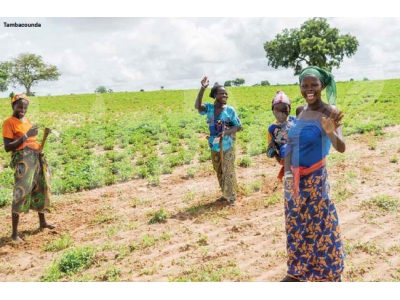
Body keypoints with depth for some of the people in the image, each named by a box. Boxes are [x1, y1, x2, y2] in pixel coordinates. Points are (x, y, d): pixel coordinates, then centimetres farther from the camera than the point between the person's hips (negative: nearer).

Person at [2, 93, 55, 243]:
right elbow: (7, 147, -15)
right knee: (21, 193, -9)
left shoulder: (26, 120, 13)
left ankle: (42, 222, 33)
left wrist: (39, 146, 6)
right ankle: (15, 233, -3)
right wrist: (26, 136, -21)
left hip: (36, 157, 8)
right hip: (22, 159, -8)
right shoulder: (9, 122, -9)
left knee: (40, 189, 17)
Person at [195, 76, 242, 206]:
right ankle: (225, 194, 30)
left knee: (228, 171, -2)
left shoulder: (230, 110, -10)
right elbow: (197, 106, -27)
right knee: (219, 172, 14)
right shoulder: (209, 107, -6)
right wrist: (202, 89, -36)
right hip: (214, 146, 4)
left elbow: (239, 127, -6)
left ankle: (232, 196, 9)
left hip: (227, 146, -3)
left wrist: (226, 132, -23)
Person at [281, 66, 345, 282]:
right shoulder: (302, 111, 6)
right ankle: (297, 272, 35)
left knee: (319, 226, 4)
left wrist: (331, 131, -46)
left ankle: (327, 277, 21)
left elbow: (341, 147, -28)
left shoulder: (329, 111, -14)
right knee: (296, 225, 17)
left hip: (315, 179, -7)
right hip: (294, 179, 7)